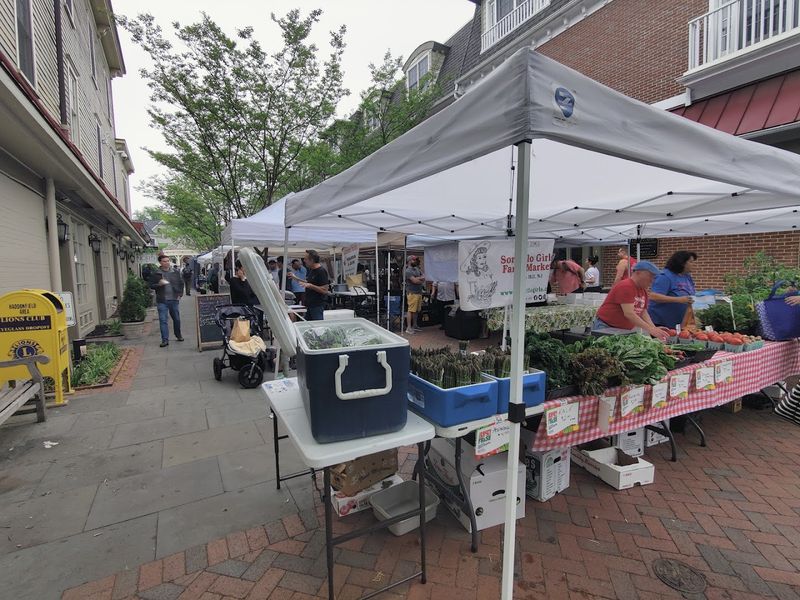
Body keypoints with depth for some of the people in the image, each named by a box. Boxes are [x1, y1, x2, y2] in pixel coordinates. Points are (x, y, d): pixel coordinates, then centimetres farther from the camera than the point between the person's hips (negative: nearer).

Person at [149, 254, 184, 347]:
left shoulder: (175, 273, 8)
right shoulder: (155, 274, 1)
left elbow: (181, 284, 14)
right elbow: (151, 286, 3)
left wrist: (180, 294, 3)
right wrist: (159, 284, -17)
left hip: (173, 299, 2)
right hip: (162, 301, -2)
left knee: (176, 319, 11)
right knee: (163, 320, -4)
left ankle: (178, 335, 30)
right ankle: (165, 340, -1)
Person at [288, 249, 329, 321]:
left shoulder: (321, 271, -16)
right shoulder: (311, 270, 12)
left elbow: (325, 290, -20)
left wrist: (310, 285, -25)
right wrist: (296, 278, 21)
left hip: (317, 306, -9)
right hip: (309, 304, 9)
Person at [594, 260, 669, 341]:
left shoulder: (643, 290, 9)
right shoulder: (625, 286, -18)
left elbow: (643, 313, 11)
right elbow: (629, 313, -26)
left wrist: (655, 328, -5)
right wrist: (650, 329, -27)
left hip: (624, 330, 8)